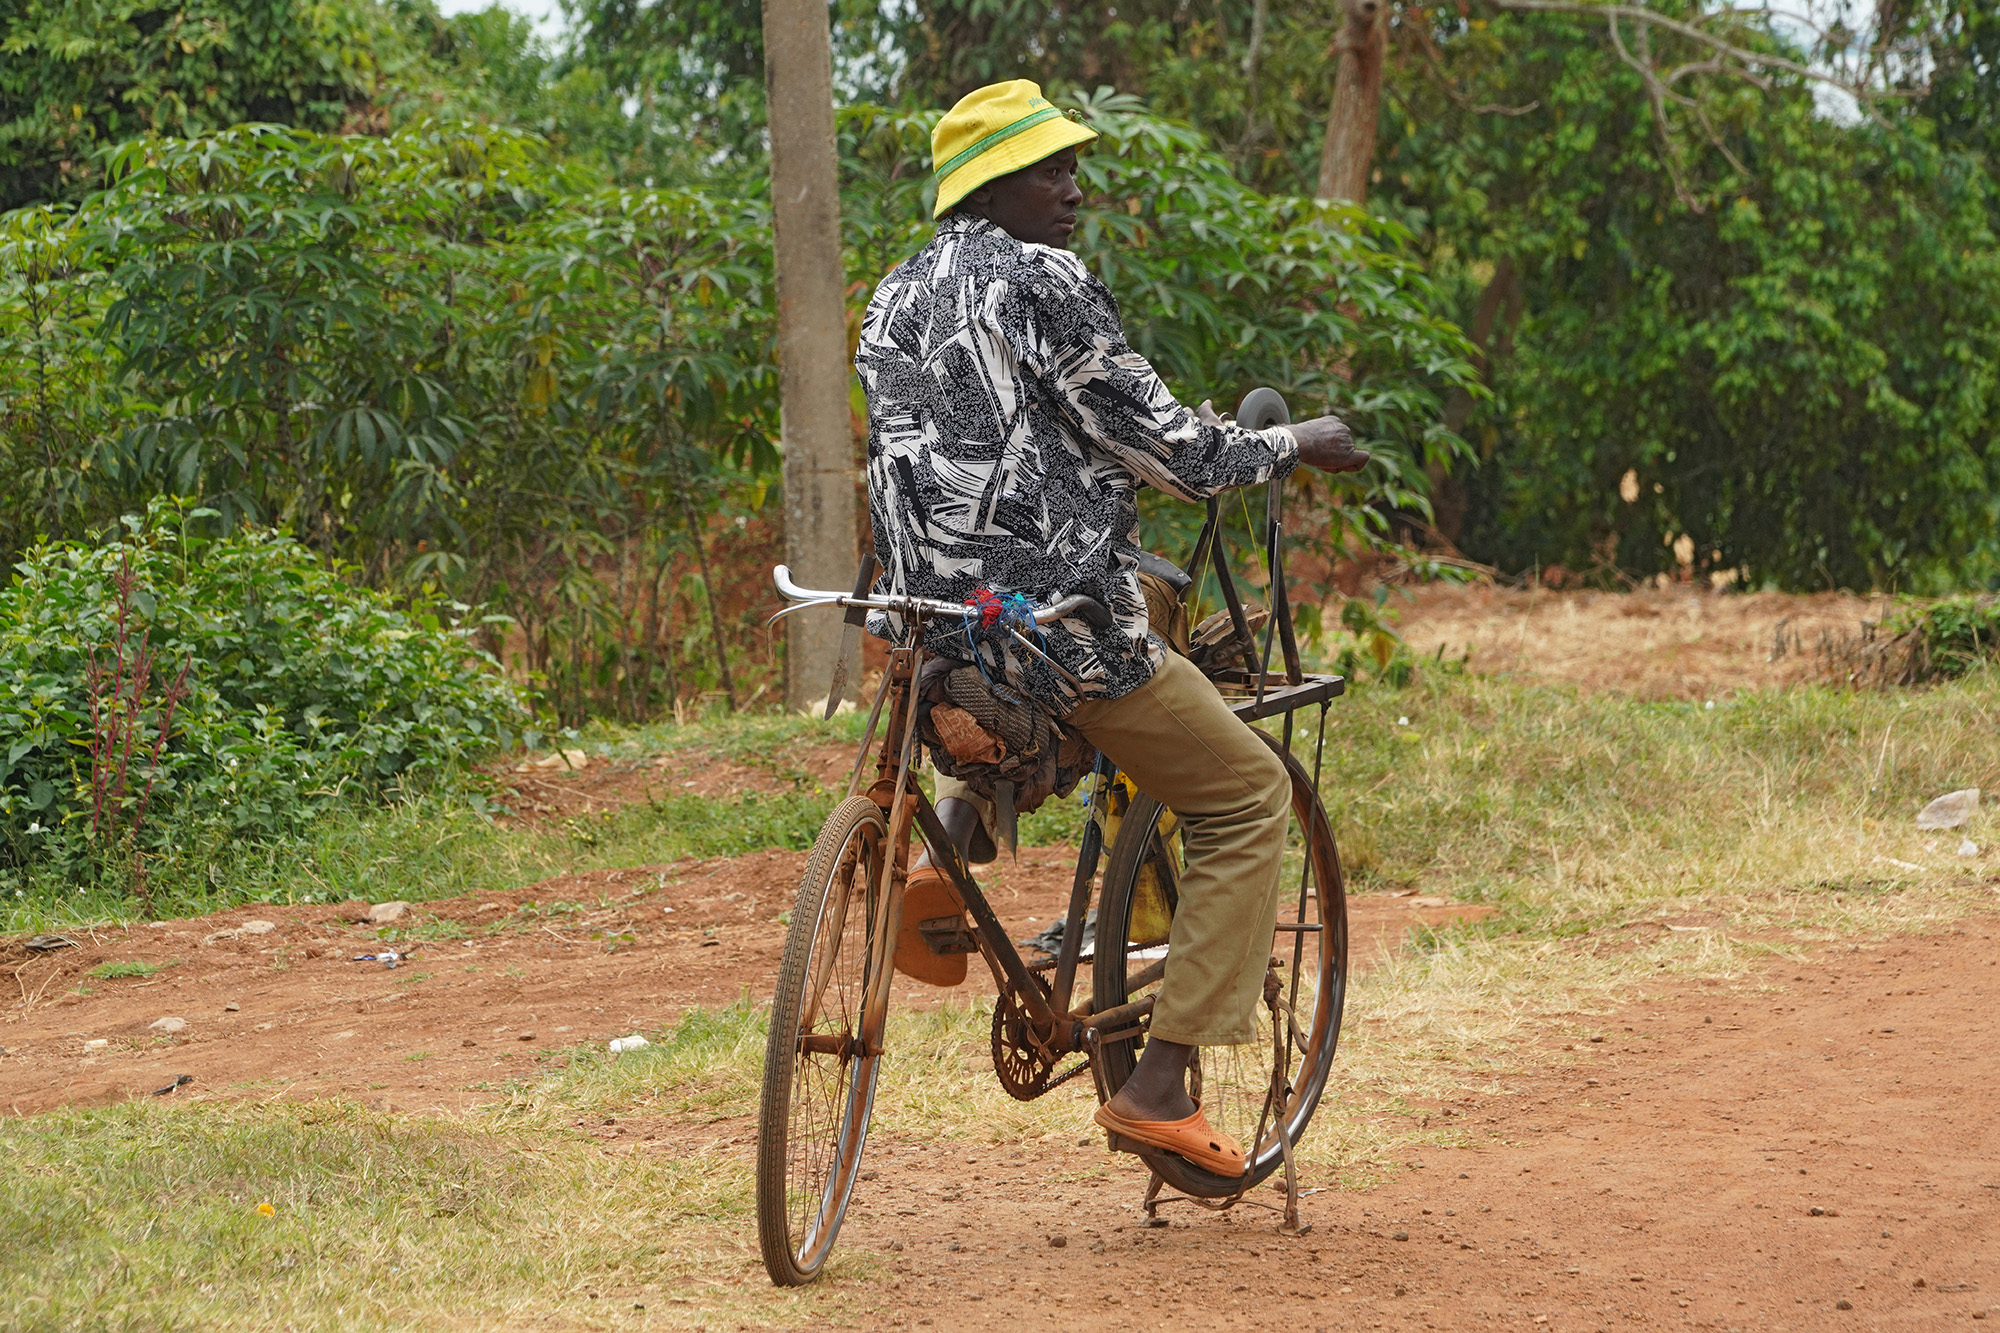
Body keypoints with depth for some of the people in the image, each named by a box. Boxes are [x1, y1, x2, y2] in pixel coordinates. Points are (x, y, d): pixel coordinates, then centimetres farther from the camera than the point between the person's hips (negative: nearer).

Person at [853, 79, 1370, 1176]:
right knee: (1248, 800, 9)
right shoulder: (1043, 282, -11)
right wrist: (1289, 448, 6)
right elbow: (1158, 446, -11)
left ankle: (950, 858, 17)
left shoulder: (895, 297, 13)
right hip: (1059, 625, -7)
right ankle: (1160, 1085, 1)